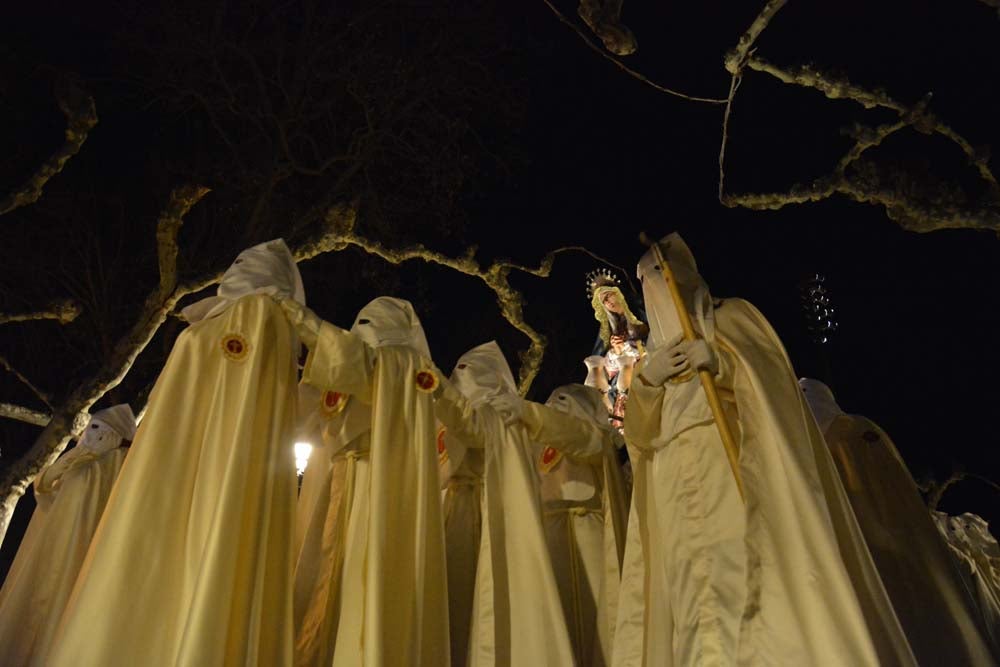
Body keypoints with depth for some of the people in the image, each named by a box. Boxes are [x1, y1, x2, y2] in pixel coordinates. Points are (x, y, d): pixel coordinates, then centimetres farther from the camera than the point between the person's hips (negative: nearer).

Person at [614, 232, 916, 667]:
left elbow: (769, 375, 1)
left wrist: (719, 360, -17)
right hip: (681, 493, 4)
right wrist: (647, 379, -5)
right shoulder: (660, 356, 26)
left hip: (734, 471, -4)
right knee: (700, 609, -8)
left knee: (745, 579, -20)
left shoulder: (731, 317, 16)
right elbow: (639, 434, 12)